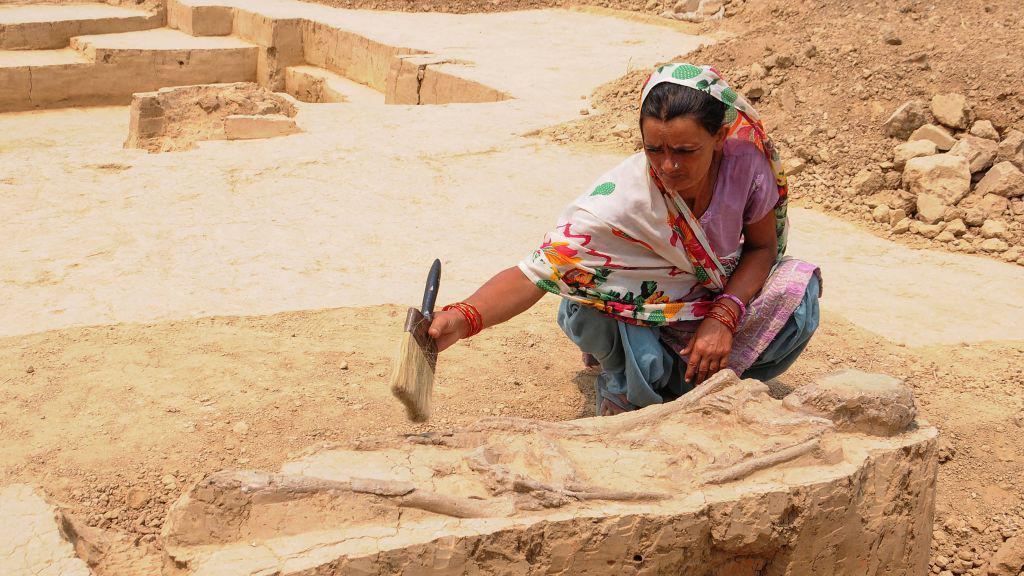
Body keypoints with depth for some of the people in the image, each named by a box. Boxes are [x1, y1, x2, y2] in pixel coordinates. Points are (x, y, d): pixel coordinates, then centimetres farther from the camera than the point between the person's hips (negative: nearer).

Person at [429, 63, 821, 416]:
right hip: (633, 321, -3)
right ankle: (625, 390, -3)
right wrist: (462, 319, -56)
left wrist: (724, 317, -25)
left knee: (795, 293, -24)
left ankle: (681, 381, -4)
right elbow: (533, 274, -37)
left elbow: (763, 245, -8)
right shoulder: (617, 199, -33)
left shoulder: (745, 160, -24)